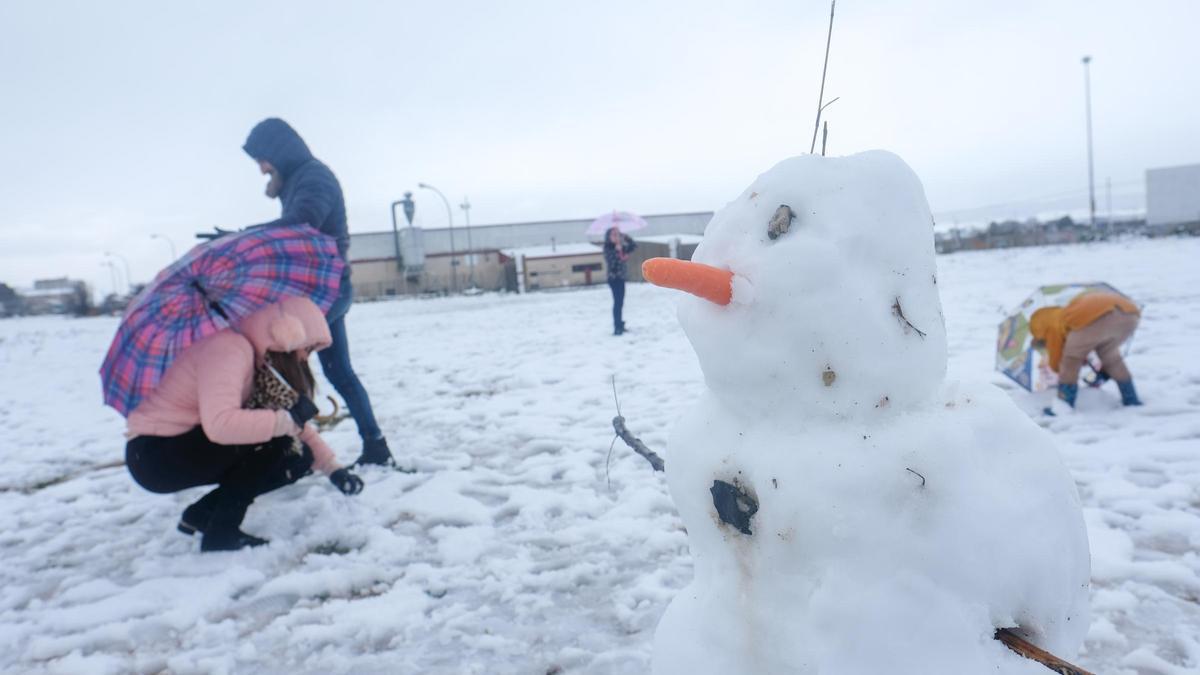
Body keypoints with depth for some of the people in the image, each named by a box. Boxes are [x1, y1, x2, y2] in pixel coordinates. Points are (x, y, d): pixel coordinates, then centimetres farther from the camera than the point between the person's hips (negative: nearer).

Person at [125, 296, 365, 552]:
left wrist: (332, 467, 0)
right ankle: (221, 532, -13)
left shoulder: (263, 361, 3)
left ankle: (202, 514, 6)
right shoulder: (229, 349, -24)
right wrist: (286, 420, -31)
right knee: (272, 442, -26)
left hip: (188, 448, 9)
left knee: (297, 458, -2)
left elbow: (297, 424, 8)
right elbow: (219, 423, -40)